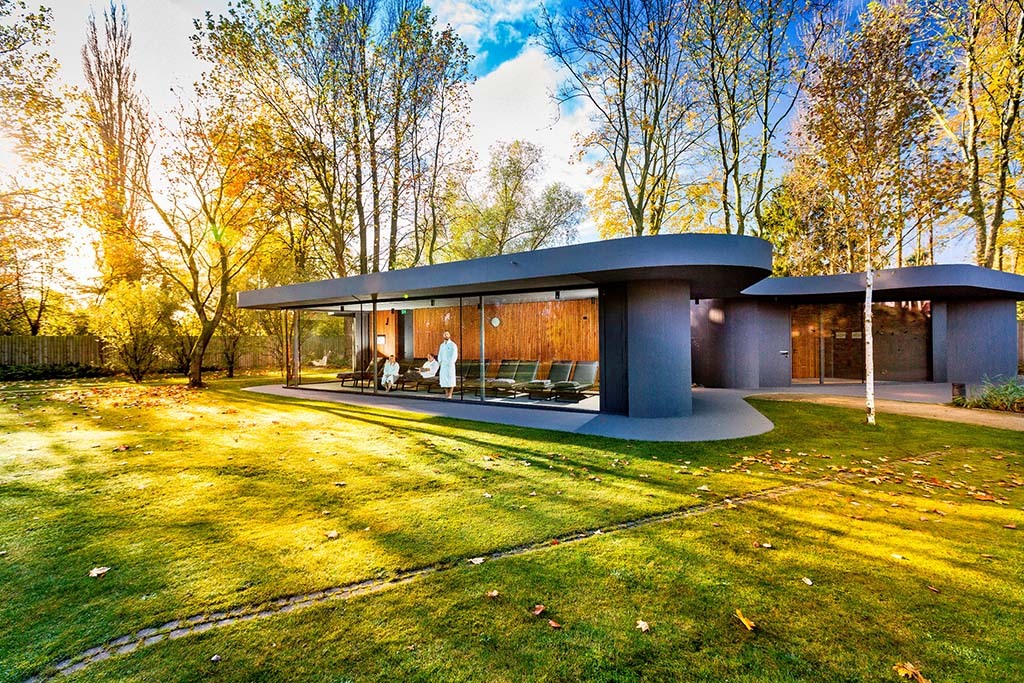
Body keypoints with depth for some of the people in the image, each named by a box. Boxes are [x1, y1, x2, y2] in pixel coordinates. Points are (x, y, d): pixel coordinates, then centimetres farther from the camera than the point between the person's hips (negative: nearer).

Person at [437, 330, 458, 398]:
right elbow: (440, 355, 15)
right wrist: (440, 362, -3)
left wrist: (451, 363, -19)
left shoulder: (453, 345, -5)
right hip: (443, 365, 5)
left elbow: (455, 356, -12)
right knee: (443, 379, 2)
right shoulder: (442, 345, 14)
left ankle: (450, 395, 0)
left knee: (451, 379, -5)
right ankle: (446, 393, 12)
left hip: (450, 365, -5)